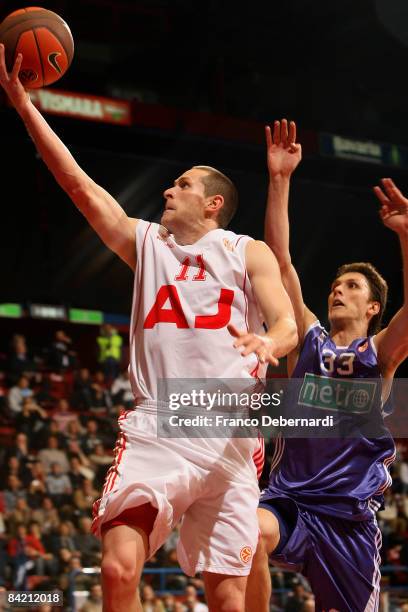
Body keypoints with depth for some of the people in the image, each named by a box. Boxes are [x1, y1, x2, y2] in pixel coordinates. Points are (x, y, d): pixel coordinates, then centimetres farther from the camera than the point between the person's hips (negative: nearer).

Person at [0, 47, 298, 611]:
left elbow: (288, 326, -2)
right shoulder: (145, 241, 17)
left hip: (227, 439, -1)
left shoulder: (248, 253, 10)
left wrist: (268, 344, -27)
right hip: (153, 431, 2)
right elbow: (76, 181, 12)